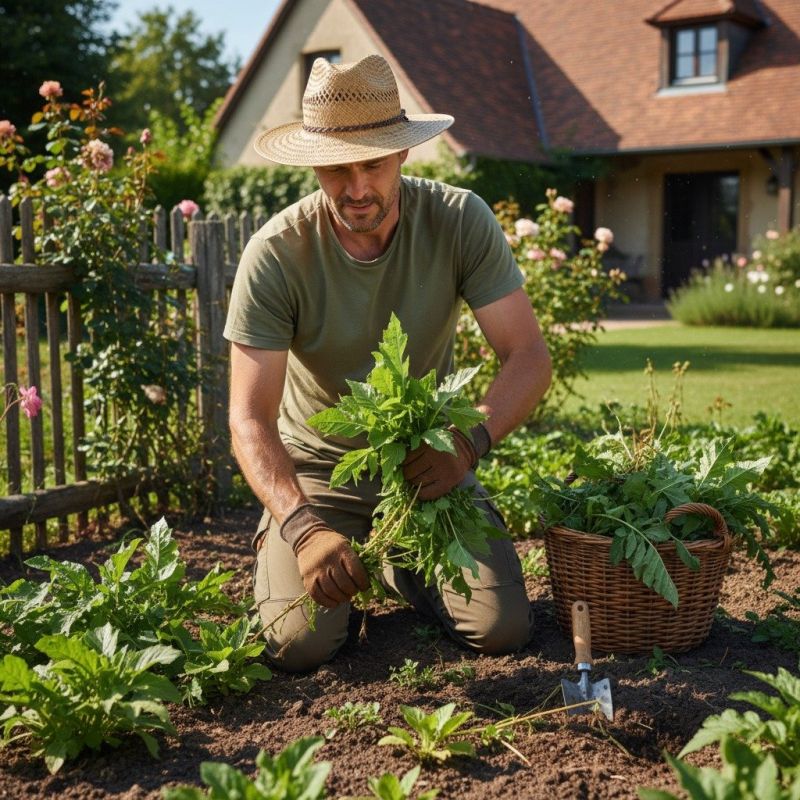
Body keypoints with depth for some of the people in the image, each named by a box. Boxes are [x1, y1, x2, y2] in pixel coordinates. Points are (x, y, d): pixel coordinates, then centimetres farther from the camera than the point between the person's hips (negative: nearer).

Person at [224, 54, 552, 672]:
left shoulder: (460, 222, -17)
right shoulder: (275, 256, -21)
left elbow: (530, 357, -18)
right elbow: (250, 417, -24)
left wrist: (470, 440, -39)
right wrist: (303, 526, -42)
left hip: (428, 460, 2)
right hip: (318, 466, -1)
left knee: (505, 630, -11)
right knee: (298, 644, -18)